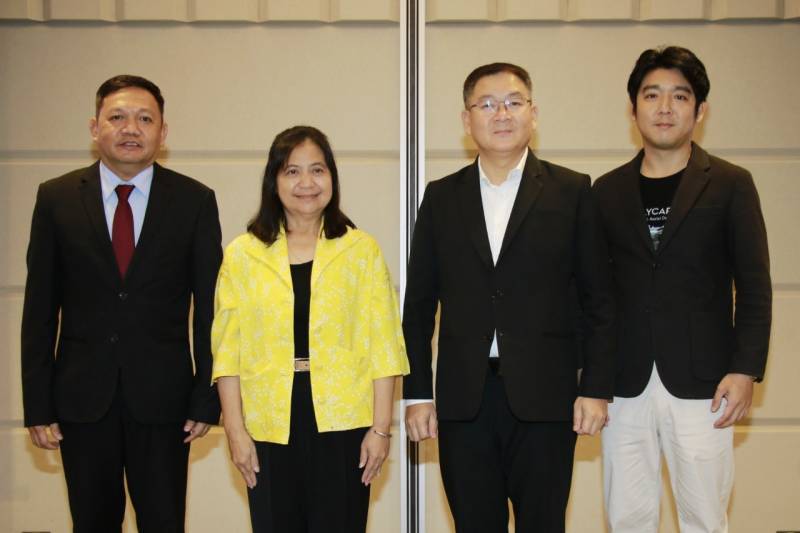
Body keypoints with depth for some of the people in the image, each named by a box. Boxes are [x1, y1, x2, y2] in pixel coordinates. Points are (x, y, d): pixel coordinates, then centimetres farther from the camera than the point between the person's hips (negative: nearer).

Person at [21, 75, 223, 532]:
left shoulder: (195, 201, 0)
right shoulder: (56, 198, 2)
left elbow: (209, 308, 1)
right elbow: (40, 309, 2)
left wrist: (207, 399, -3)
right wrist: (38, 405, -1)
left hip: (162, 397, -1)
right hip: (82, 397, 1)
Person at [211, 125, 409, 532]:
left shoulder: (362, 249, 4)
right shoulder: (242, 254, 5)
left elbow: (382, 346, 1)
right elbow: (227, 350, 3)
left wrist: (381, 427, -4)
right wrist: (235, 430, -3)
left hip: (342, 424, 0)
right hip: (270, 427, 1)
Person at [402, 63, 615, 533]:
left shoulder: (572, 191, 3)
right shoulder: (441, 197, 9)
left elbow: (599, 299, 2)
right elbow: (419, 304, 9)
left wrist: (596, 387, -4)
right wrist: (417, 393, 5)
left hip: (544, 399, -2)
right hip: (463, 401, 2)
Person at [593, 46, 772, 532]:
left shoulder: (730, 185, 1)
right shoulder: (608, 190, 9)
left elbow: (754, 287, -1)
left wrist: (746, 370, -9)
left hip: (701, 383, -2)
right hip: (625, 383, 3)